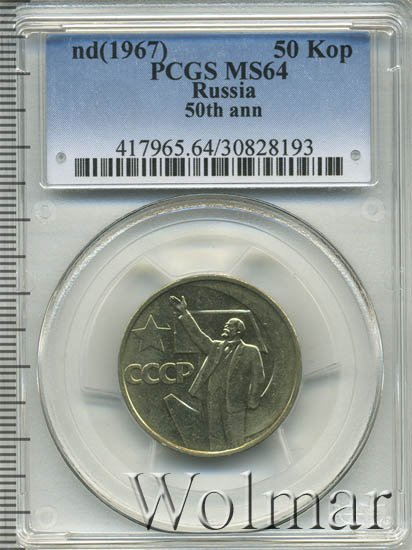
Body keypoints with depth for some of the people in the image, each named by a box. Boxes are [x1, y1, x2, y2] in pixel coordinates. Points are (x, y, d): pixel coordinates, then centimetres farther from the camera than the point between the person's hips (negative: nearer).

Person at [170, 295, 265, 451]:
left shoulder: (250, 351, 1)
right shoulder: (216, 347, 17)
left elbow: (258, 378, 1)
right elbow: (198, 336, 12)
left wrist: (251, 403, -1)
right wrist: (184, 314, 6)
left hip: (234, 406, -5)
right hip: (213, 405, 5)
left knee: (236, 444, -3)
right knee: (216, 443, 10)